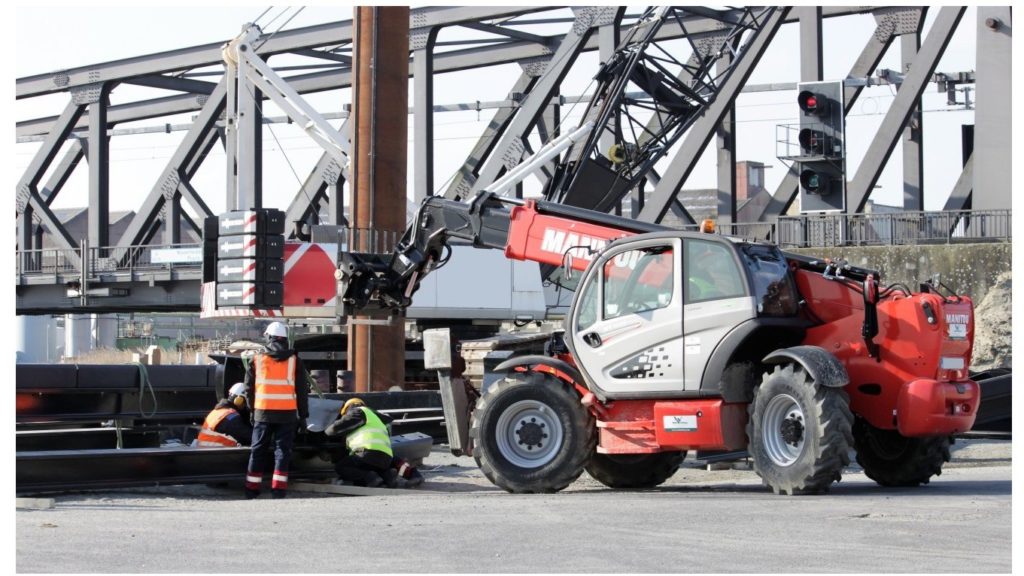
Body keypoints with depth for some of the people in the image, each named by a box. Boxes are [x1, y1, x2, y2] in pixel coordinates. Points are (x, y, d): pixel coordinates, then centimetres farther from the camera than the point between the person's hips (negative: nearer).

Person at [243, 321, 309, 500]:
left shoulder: (257, 359, 3)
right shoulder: (294, 361, 1)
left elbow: (249, 388, 8)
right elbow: (301, 390, 2)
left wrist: (252, 411, 17)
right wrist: (303, 415, 8)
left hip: (262, 412, 1)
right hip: (287, 413, -1)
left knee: (258, 450, 9)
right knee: (282, 449, 3)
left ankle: (252, 488, 9)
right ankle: (278, 488, -4)